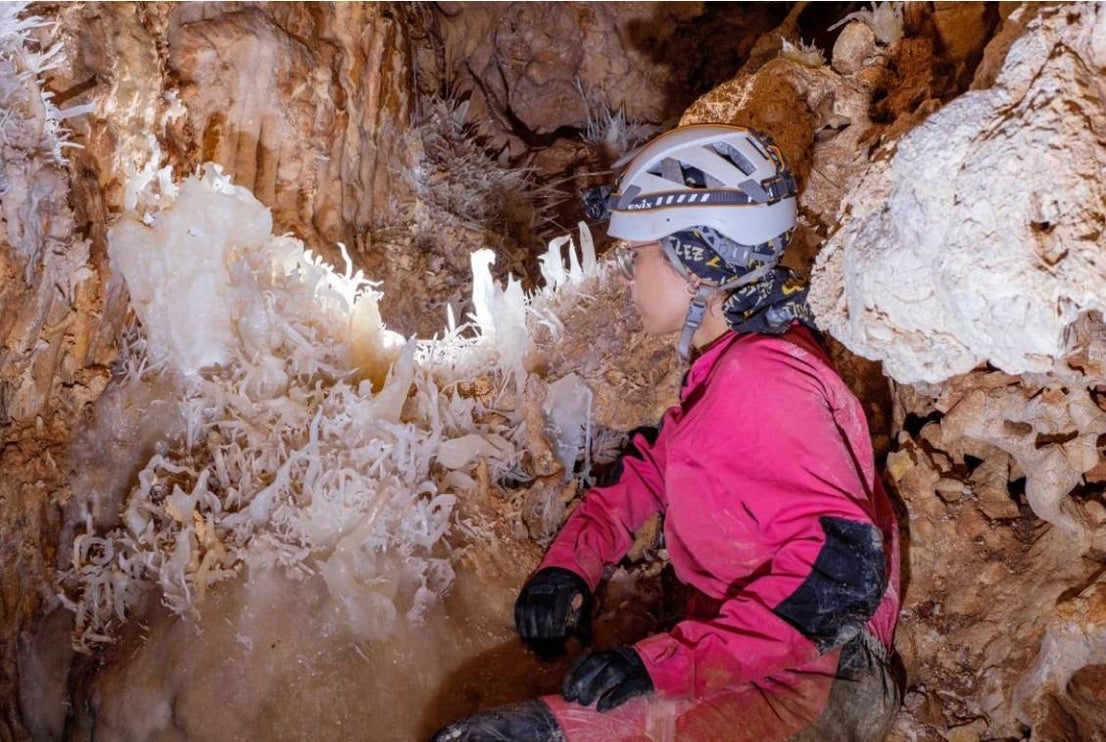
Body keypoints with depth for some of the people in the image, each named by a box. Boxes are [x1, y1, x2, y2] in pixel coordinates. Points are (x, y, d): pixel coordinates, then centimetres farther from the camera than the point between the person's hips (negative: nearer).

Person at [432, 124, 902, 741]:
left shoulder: (760, 377, -20)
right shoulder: (726, 366, 12)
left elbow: (843, 568, -27)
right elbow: (653, 469, 21)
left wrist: (668, 662, -30)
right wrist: (571, 562, 4)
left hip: (807, 691, -10)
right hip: (750, 666, 10)